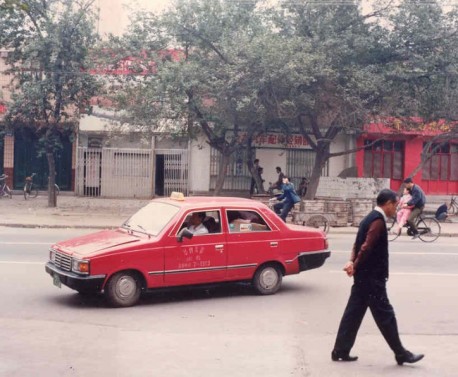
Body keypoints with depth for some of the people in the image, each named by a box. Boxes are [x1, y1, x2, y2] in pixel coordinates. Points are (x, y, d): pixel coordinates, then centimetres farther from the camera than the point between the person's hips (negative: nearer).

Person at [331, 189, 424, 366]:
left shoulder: (370, 218, 14)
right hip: (372, 277, -10)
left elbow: (359, 244, 12)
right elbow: (366, 247, -23)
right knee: (385, 315, 0)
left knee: (354, 313, 11)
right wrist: (355, 266, -10)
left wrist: (353, 262, -4)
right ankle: (401, 354, 11)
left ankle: (340, 351, 15)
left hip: (364, 276, 10)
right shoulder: (378, 221, -17)